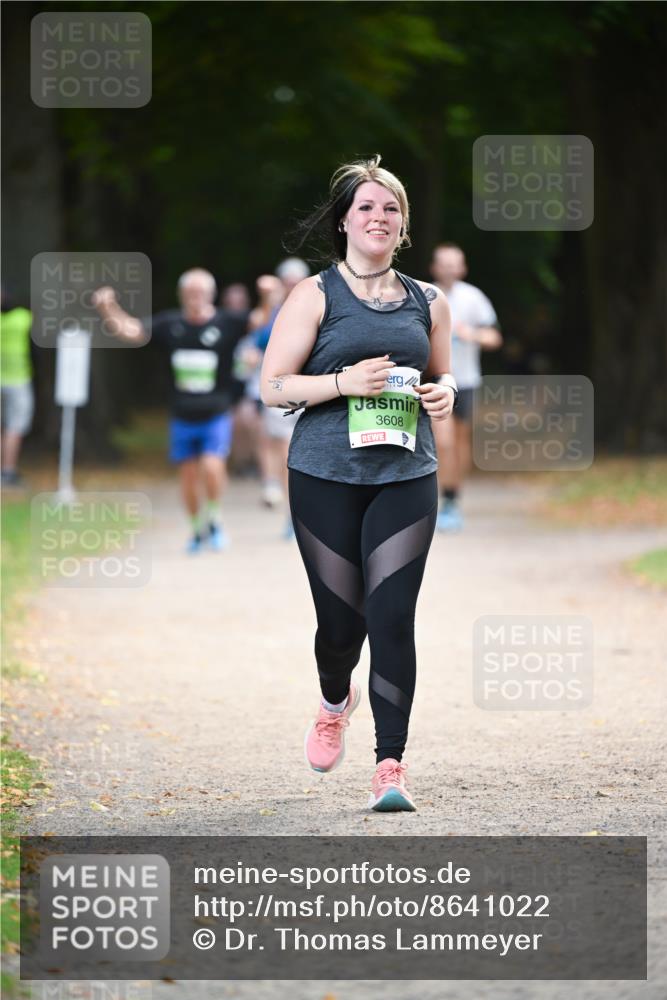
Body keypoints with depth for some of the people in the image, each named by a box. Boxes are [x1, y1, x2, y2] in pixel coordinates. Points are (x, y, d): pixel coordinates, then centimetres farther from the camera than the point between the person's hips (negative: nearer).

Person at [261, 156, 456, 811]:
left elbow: (442, 374, 26)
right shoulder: (314, 296, 1)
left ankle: (390, 765, -7)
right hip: (325, 476, -2)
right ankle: (335, 702, 40)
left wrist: (444, 394, 2)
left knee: (392, 616, -10)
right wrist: (345, 382, -17)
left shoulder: (428, 302, 12)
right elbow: (274, 387, -3)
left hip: (406, 477, 2)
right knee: (341, 616, 4)